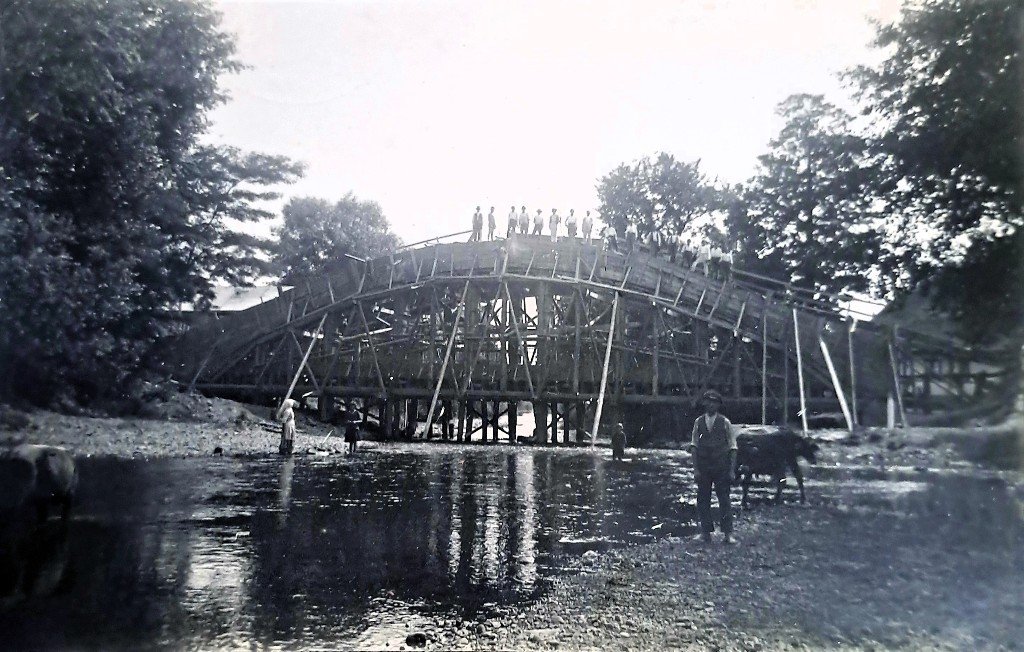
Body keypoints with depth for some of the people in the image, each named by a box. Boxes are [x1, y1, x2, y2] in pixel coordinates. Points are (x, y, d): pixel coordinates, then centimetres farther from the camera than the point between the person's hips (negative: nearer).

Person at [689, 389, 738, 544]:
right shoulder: (698, 422, 5)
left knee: (724, 499, -2)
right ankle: (706, 533, 13)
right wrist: (695, 468, -2)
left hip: (721, 467, -2)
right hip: (703, 467, 2)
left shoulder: (725, 422, 0)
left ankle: (727, 533, 5)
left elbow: (732, 448, 1)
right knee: (703, 499, 5)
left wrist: (732, 469, -5)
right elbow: (694, 446, 5)